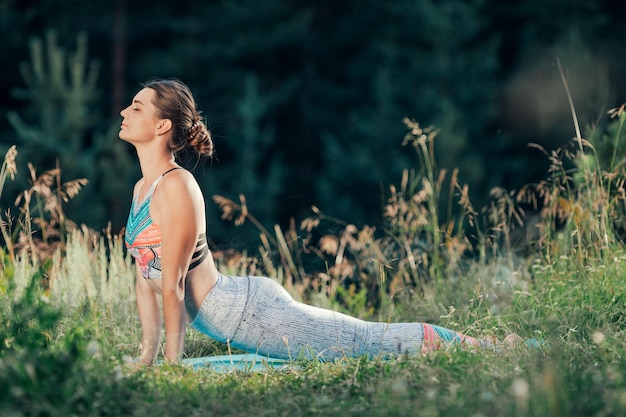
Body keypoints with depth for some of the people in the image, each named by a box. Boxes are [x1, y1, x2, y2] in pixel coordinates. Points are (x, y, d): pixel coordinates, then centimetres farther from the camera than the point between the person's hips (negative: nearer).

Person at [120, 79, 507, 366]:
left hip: (246, 311, -9)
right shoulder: (141, 188, 9)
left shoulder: (176, 187, -20)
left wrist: (173, 364, -18)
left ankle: (477, 346, 14)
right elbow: (146, 279, 14)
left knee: (369, 341, 1)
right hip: (235, 313, 9)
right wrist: (148, 357, 13)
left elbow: (172, 283, -20)